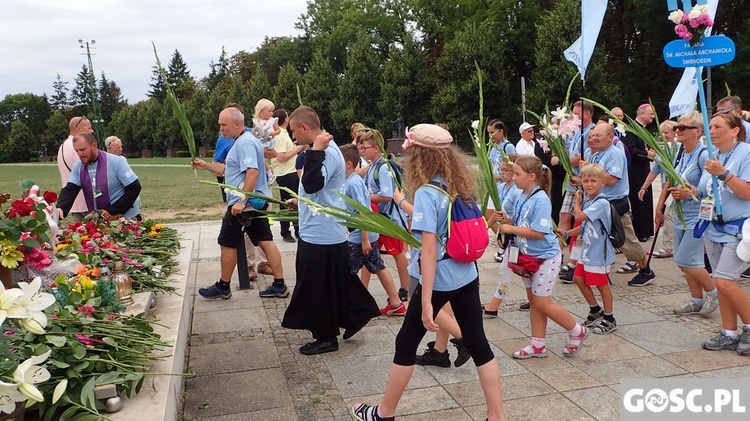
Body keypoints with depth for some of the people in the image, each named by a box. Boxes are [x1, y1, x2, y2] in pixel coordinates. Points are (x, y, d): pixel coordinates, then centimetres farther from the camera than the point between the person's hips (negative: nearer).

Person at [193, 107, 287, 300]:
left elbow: (252, 172, -28)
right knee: (265, 241, 6)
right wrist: (206, 165, 19)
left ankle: (223, 287, 17)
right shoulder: (243, 141, 17)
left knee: (228, 244, 4)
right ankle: (279, 285, 6)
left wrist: (241, 201, -29)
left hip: (244, 204, -10)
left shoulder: (245, 143, -17)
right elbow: (231, 170, 25)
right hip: (257, 202, 10)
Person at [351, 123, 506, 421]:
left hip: (438, 281, -7)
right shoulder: (460, 187, 4)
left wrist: (426, 301, -23)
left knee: (406, 344, 10)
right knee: (478, 344, 13)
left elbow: (429, 250, -23)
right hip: (467, 277, 7)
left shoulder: (426, 193, -18)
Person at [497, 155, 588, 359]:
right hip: (529, 257, 9)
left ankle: (577, 331, 21)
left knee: (542, 302, -1)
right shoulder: (521, 197, 3)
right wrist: (505, 219, -6)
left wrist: (511, 229, -21)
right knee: (533, 301, 14)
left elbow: (538, 232, -26)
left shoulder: (541, 199, -22)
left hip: (545, 256, -9)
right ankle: (538, 345, 25)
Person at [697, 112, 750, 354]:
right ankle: (729, 334, 18)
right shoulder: (712, 155, 11)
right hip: (713, 227, 7)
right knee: (721, 282, 9)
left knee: (724, 281, -12)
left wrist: (723, 173, -27)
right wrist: (690, 192, 2)